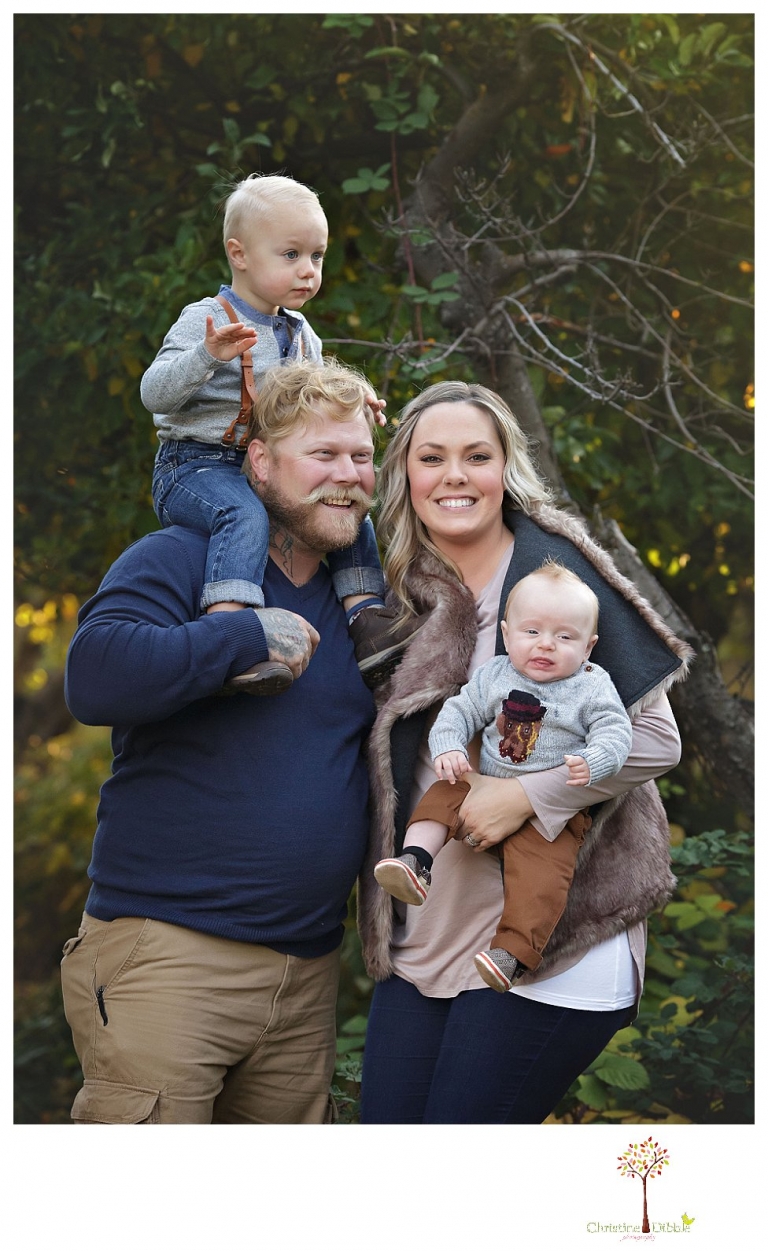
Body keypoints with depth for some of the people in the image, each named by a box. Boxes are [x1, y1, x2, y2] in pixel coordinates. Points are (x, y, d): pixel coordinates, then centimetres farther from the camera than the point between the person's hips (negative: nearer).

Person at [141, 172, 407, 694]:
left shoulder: (303, 336, 14)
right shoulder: (207, 321, -8)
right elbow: (155, 395, -16)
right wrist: (208, 356, -32)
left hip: (272, 471, 7)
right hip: (197, 467, -7)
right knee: (243, 515, -36)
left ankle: (366, 613, -3)